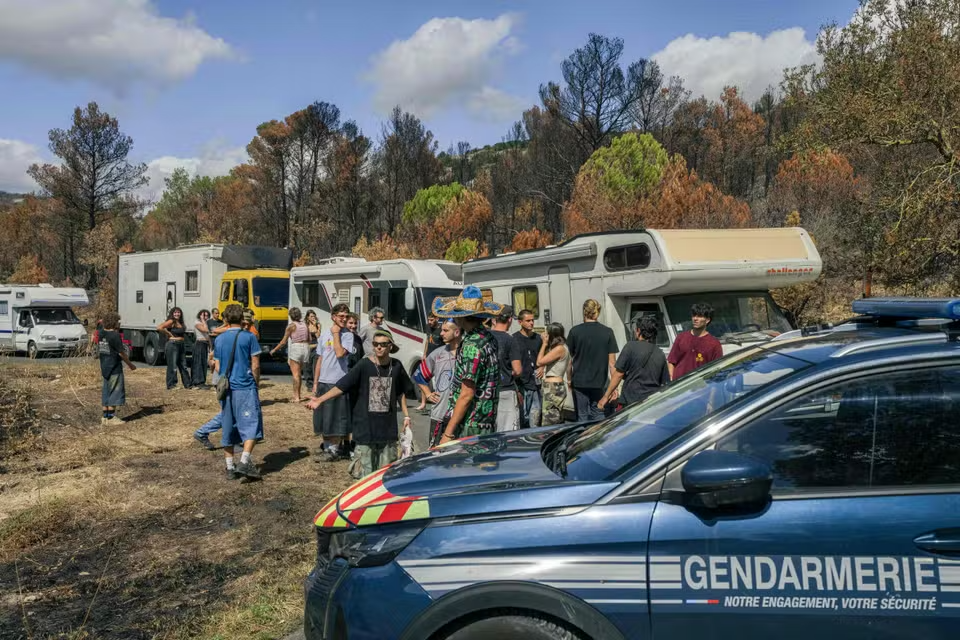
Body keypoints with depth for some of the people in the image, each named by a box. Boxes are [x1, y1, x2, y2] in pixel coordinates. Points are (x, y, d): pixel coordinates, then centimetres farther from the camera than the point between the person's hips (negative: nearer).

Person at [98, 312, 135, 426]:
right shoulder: (115, 335, -17)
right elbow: (121, 353, -15)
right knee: (115, 391, 0)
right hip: (114, 368, -8)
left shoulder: (101, 333, 4)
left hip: (104, 368, 8)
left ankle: (105, 417, 17)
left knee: (106, 391, 14)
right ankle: (111, 417, 2)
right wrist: (130, 364, -6)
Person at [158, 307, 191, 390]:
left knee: (183, 366, 11)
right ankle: (171, 384, 2)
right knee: (173, 366, -4)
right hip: (172, 345, -8)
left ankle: (187, 384, 17)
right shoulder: (171, 322, -9)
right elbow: (159, 328, -20)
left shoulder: (181, 323, 15)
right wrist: (169, 334, -12)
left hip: (180, 345, 9)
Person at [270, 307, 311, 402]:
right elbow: (309, 339, 12)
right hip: (305, 348, 6)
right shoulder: (305, 324, 8)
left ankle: (296, 397, -6)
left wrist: (274, 350, 7)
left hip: (296, 348, -6)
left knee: (295, 373, -3)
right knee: (299, 373, 18)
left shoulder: (291, 326, -8)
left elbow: (284, 341, -4)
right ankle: (297, 394, 24)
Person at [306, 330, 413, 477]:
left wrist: (406, 415, 12)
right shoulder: (364, 365, -8)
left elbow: (401, 393, 13)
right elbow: (342, 386, -10)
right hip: (366, 426, -2)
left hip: (388, 426, 2)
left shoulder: (396, 366, 1)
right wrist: (320, 400, -19)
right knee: (368, 469, 5)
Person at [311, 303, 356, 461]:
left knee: (336, 418, 0)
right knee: (323, 418, 12)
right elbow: (320, 360, 13)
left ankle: (334, 450, 11)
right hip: (323, 382, 6)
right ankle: (327, 448, 24)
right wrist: (315, 383, 11)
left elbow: (340, 353, -24)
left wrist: (336, 333, -14)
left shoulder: (348, 335, -6)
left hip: (338, 382, -6)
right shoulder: (324, 335, 9)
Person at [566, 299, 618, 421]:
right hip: (599, 383, 1)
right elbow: (611, 361, -3)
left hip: (579, 382, -1)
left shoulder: (575, 331, -4)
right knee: (598, 418, 11)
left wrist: (569, 379, 12)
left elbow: (569, 359, 0)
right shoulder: (607, 332, -2)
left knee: (582, 417, 5)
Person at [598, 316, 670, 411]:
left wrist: (606, 396, -1)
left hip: (631, 401, -5)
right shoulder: (660, 354, 10)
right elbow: (665, 383, 12)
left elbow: (618, 374, -7)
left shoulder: (631, 347, -6)